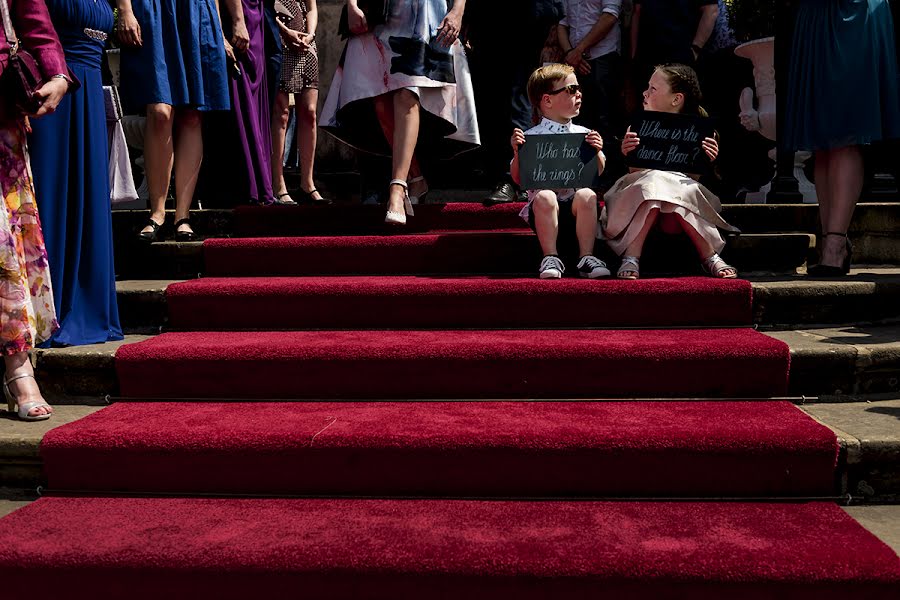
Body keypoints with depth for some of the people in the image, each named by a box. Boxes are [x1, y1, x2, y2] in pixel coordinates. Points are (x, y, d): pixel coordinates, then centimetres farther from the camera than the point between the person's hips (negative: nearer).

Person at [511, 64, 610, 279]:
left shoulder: (584, 134, 11)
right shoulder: (531, 137, 1)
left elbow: (597, 173, 14)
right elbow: (518, 179, 0)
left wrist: (597, 152, -5)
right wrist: (517, 152, -15)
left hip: (575, 205, 2)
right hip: (544, 210, -2)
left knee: (587, 195, -29)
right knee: (545, 197, -33)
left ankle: (586, 257, -20)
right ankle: (550, 258, -21)